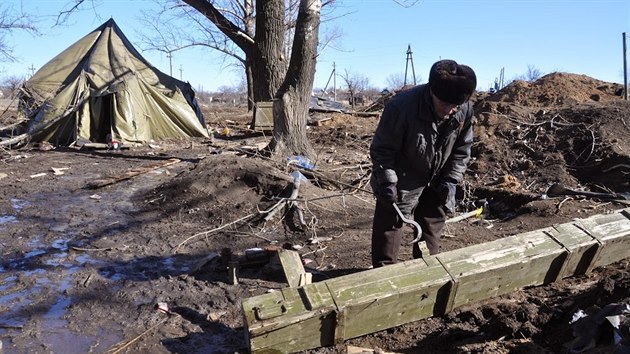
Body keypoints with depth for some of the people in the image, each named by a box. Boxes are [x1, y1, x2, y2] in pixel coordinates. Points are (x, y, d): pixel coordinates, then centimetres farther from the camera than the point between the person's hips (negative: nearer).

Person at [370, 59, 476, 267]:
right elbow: (382, 149, -20)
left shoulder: (465, 110, -16)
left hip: (435, 185, 5)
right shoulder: (402, 106, -31)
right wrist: (388, 181, -25)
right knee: (388, 231, 1)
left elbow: (462, 149, 1)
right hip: (401, 183, -4)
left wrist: (451, 180, -7)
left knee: (430, 234, 17)